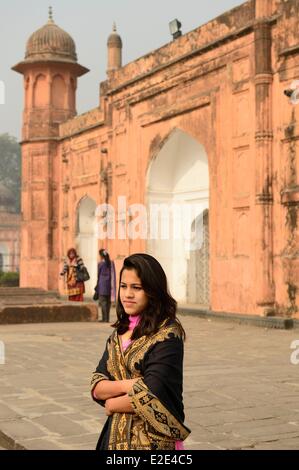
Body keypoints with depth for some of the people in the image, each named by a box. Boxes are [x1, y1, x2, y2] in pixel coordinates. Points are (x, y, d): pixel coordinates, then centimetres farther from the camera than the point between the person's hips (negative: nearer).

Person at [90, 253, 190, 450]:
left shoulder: (167, 336, -17)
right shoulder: (120, 332, 4)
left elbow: (149, 397, -23)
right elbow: (96, 387, 0)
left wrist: (111, 404, -7)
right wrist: (126, 385, -18)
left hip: (152, 440, -6)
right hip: (117, 436, 6)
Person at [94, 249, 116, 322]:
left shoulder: (100, 264, -7)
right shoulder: (111, 263, 4)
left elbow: (99, 275, -1)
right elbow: (113, 274, 7)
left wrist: (97, 286, 9)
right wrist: (112, 285, 13)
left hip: (102, 283, -5)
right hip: (109, 284, 5)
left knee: (103, 301, -2)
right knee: (108, 301, 10)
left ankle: (105, 318, -6)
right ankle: (107, 318, 12)